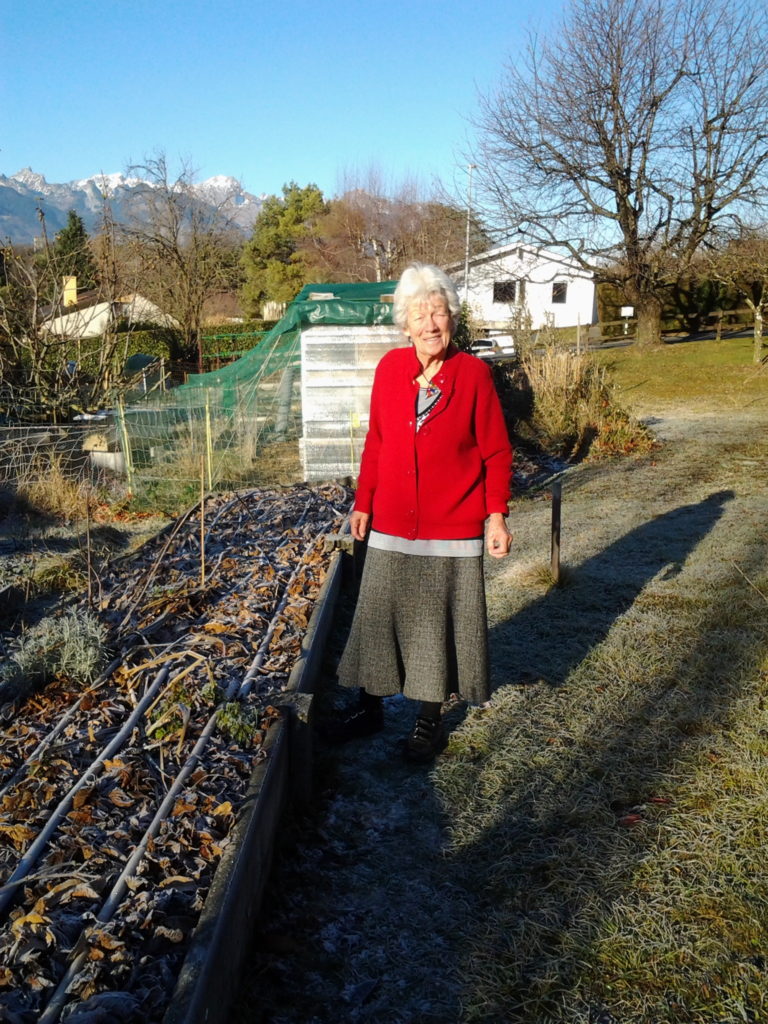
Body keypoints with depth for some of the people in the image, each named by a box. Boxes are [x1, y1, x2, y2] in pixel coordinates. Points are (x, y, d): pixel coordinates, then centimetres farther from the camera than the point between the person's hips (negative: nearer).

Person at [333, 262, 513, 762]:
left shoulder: (473, 373, -8)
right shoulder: (389, 369, 0)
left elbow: (497, 453, -4)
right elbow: (375, 444, 8)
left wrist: (496, 515, -8)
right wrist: (363, 503, 8)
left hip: (452, 529, -2)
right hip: (391, 525, 3)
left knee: (440, 621, 9)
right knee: (379, 615, 12)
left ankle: (431, 718, 26)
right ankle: (371, 707, 30)